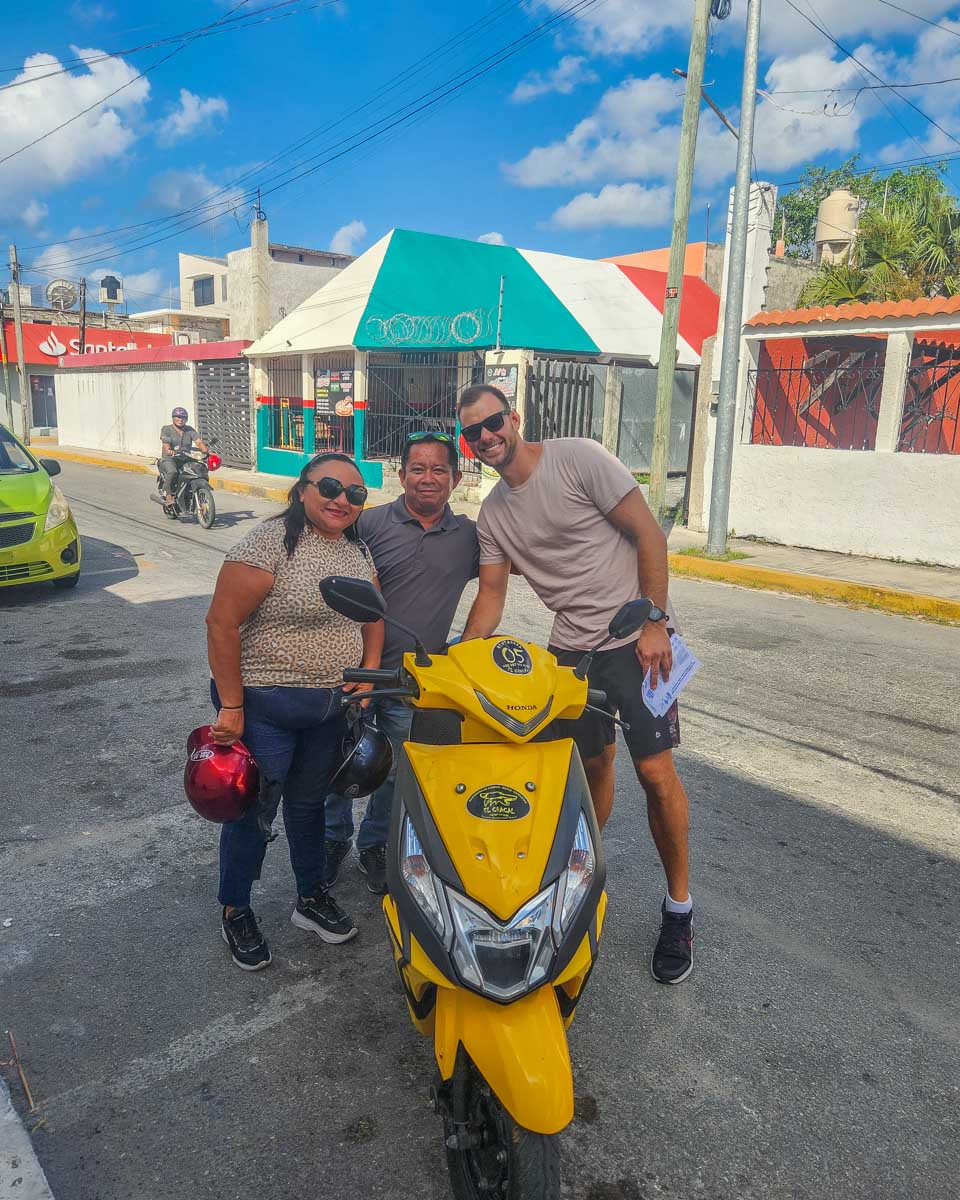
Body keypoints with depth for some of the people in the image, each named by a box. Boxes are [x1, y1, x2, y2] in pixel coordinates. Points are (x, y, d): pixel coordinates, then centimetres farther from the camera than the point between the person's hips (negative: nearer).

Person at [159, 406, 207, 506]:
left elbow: (199, 441, -4)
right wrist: (169, 451, -38)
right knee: (172, 472, -37)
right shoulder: (166, 429, 3)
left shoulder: (190, 430, 13)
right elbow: (165, 444, -14)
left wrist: (205, 450, -26)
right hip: (169, 459, -4)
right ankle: (168, 494, -21)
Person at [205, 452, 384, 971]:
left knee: (309, 802, 22)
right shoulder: (269, 542, -18)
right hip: (266, 706, -6)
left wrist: (370, 673, 1)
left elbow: (374, 615, 16)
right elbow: (221, 623, -19)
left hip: (331, 705, 7)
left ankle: (311, 898, 40)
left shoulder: (359, 550, 5)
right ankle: (235, 911, 31)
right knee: (253, 812, 8)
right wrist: (231, 707, -19)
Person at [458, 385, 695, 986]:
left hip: (635, 636, -5)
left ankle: (679, 907, 14)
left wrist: (653, 623, -15)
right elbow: (491, 596, 9)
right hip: (570, 647, 5)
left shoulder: (578, 458, -10)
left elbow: (649, 534, -11)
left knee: (656, 771, -5)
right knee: (593, 764, 13)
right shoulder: (492, 515, 8)